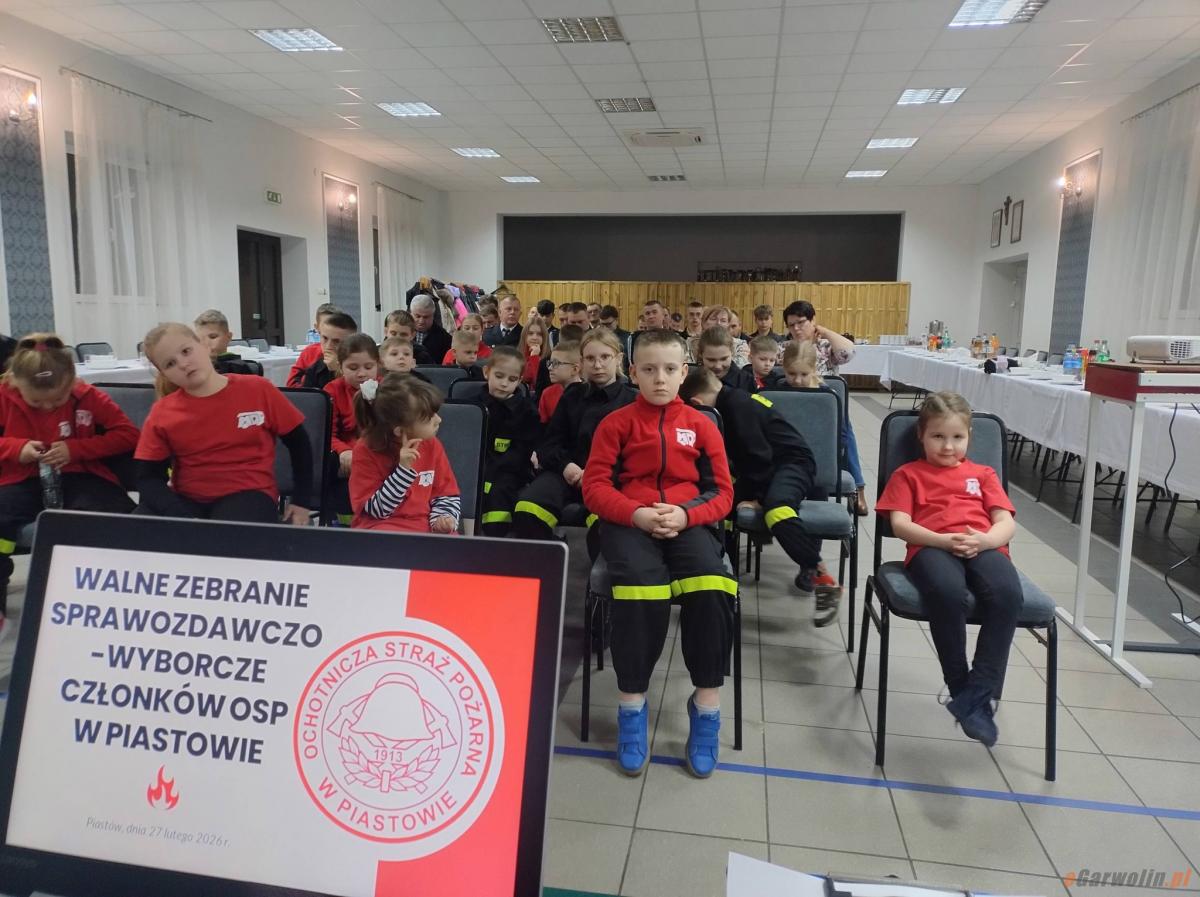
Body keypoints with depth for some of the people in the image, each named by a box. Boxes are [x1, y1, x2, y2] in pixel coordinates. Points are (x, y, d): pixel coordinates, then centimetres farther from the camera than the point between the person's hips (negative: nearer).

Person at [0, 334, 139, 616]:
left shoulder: (87, 396, -5)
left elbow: (129, 434, -4)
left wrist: (76, 449, -14)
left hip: (78, 479, -1)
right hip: (24, 481, 2)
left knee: (116, 516, -34)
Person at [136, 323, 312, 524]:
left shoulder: (258, 390, -4)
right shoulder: (161, 413, 1)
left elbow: (299, 443, 5)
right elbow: (148, 478, -2)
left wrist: (301, 502, 2)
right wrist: (183, 519, -20)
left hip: (248, 494, -2)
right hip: (186, 499, 3)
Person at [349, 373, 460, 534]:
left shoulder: (431, 444, 1)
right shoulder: (366, 450, -8)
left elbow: (447, 495, 9)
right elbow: (375, 510, -12)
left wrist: (442, 519, -12)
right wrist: (404, 469, -21)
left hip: (425, 527, 3)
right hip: (380, 526, -3)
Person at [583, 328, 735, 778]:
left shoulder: (701, 425, 11)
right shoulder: (616, 423, 7)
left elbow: (721, 492, 8)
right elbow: (595, 487, 1)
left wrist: (685, 515, -13)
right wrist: (637, 514, -17)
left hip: (687, 520, 2)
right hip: (629, 521, -1)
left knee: (711, 586, -29)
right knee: (640, 585, -33)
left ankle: (707, 702, -11)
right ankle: (631, 704, -13)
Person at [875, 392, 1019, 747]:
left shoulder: (983, 474, 30)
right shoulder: (908, 474, 22)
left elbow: (1006, 523, 16)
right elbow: (900, 524, 6)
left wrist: (985, 539, -9)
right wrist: (943, 540, -12)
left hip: (983, 547, 3)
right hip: (932, 547, -2)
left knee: (1008, 594, -34)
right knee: (947, 592, -39)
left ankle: (978, 695, -26)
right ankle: (959, 687, -19)